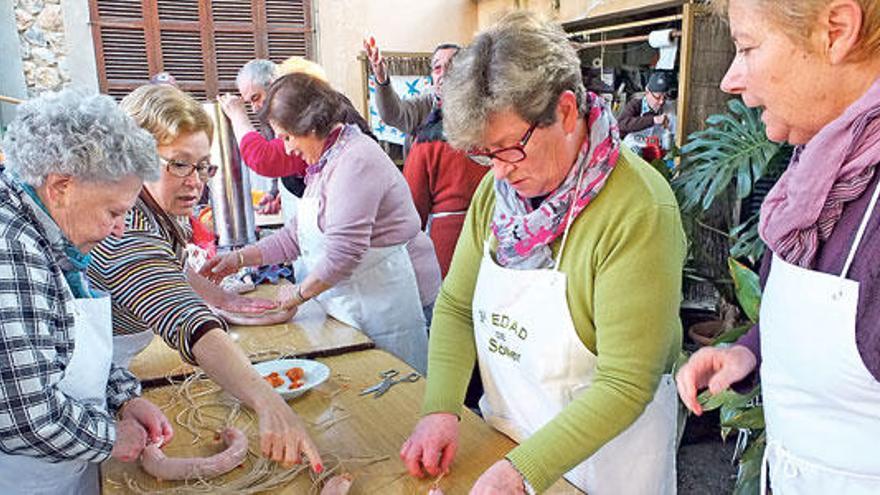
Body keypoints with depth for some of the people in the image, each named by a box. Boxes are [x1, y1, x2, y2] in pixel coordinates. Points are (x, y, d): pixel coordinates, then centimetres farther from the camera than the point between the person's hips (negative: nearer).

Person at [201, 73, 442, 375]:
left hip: (388, 300, -9)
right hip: (356, 301, 9)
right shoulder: (326, 162, 15)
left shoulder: (356, 161, -19)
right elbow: (298, 234, 20)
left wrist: (299, 293, -9)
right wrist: (240, 258, 13)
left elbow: (343, 253, -24)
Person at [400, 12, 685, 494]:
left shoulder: (639, 211, -26)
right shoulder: (497, 187, -6)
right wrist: (440, 408, -13)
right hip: (502, 434, 5)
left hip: (604, 456, -5)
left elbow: (626, 385, -25)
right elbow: (456, 305, -1)